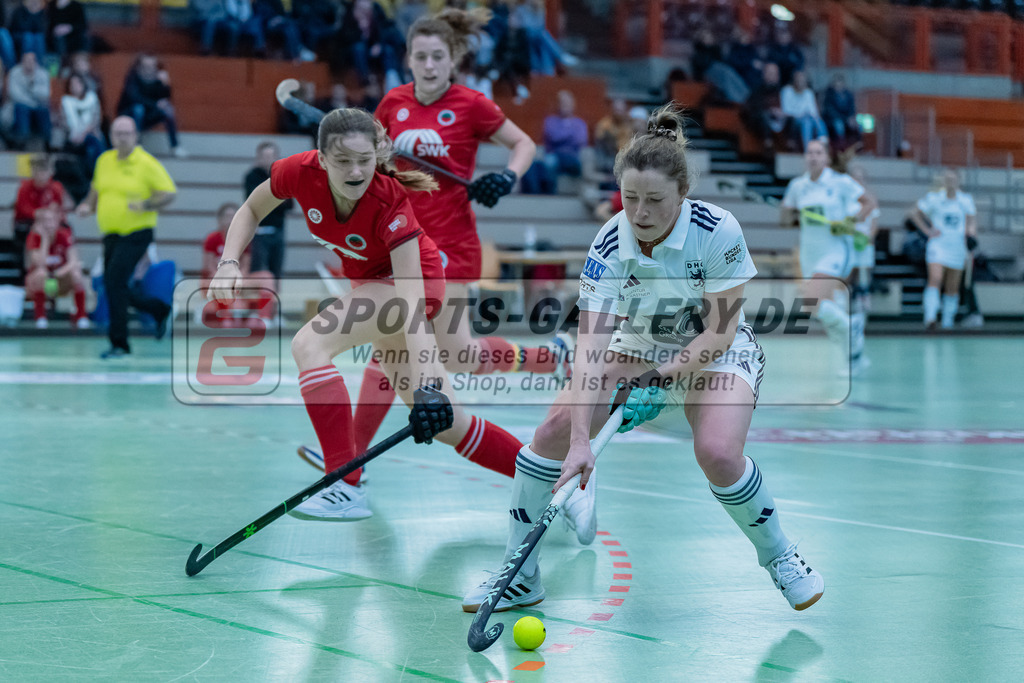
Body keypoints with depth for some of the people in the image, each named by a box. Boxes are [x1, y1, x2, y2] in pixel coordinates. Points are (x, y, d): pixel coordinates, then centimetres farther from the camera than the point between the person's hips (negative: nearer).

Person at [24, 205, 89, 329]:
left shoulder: (65, 235, -11)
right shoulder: (35, 237, -15)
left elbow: (73, 262, -21)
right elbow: (40, 264, -30)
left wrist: (59, 273, -38)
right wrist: (45, 239, -31)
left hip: (60, 284, 2)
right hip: (39, 286, -2)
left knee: (75, 273, -30)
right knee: (40, 273, -36)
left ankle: (81, 316, -18)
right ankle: (40, 317, -23)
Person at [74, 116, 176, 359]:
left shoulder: (147, 164, -9)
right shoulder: (104, 161, 9)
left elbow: (169, 193, -9)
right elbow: (97, 188, 25)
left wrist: (145, 205, -23)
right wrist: (88, 205, 6)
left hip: (136, 234, -7)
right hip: (111, 235, 7)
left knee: (115, 283, -16)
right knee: (114, 287, 10)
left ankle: (119, 343, -7)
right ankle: (160, 310, 33)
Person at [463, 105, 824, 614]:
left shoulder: (718, 231, -28)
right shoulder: (610, 246, -24)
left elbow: (719, 331, -21)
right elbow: (590, 346, -31)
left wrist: (664, 377, -34)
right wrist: (581, 440, -40)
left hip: (715, 351, -2)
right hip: (638, 344, 3)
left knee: (717, 453, -28)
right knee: (555, 430, -14)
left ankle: (778, 557, 1)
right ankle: (519, 576, 1)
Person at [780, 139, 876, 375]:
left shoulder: (840, 182, -7)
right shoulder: (797, 185, 5)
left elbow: (871, 202, 1)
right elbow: (784, 217, 14)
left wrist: (853, 220, -14)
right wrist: (792, 214, -8)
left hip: (835, 251, -6)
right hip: (809, 254, 6)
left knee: (812, 303, -25)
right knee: (826, 313, 9)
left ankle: (850, 325, 0)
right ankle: (856, 356, 25)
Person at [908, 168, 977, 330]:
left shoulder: (966, 199, 4)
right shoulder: (933, 198, -3)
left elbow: (972, 219, 15)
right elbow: (915, 214, 7)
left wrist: (971, 233, -4)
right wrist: (927, 230, -2)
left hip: (957, 246, 3)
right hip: (937, 245, -3)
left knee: (953, 287, 8)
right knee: (935, 280, -21)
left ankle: (948, 321, 21)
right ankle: (930, 318, -28)